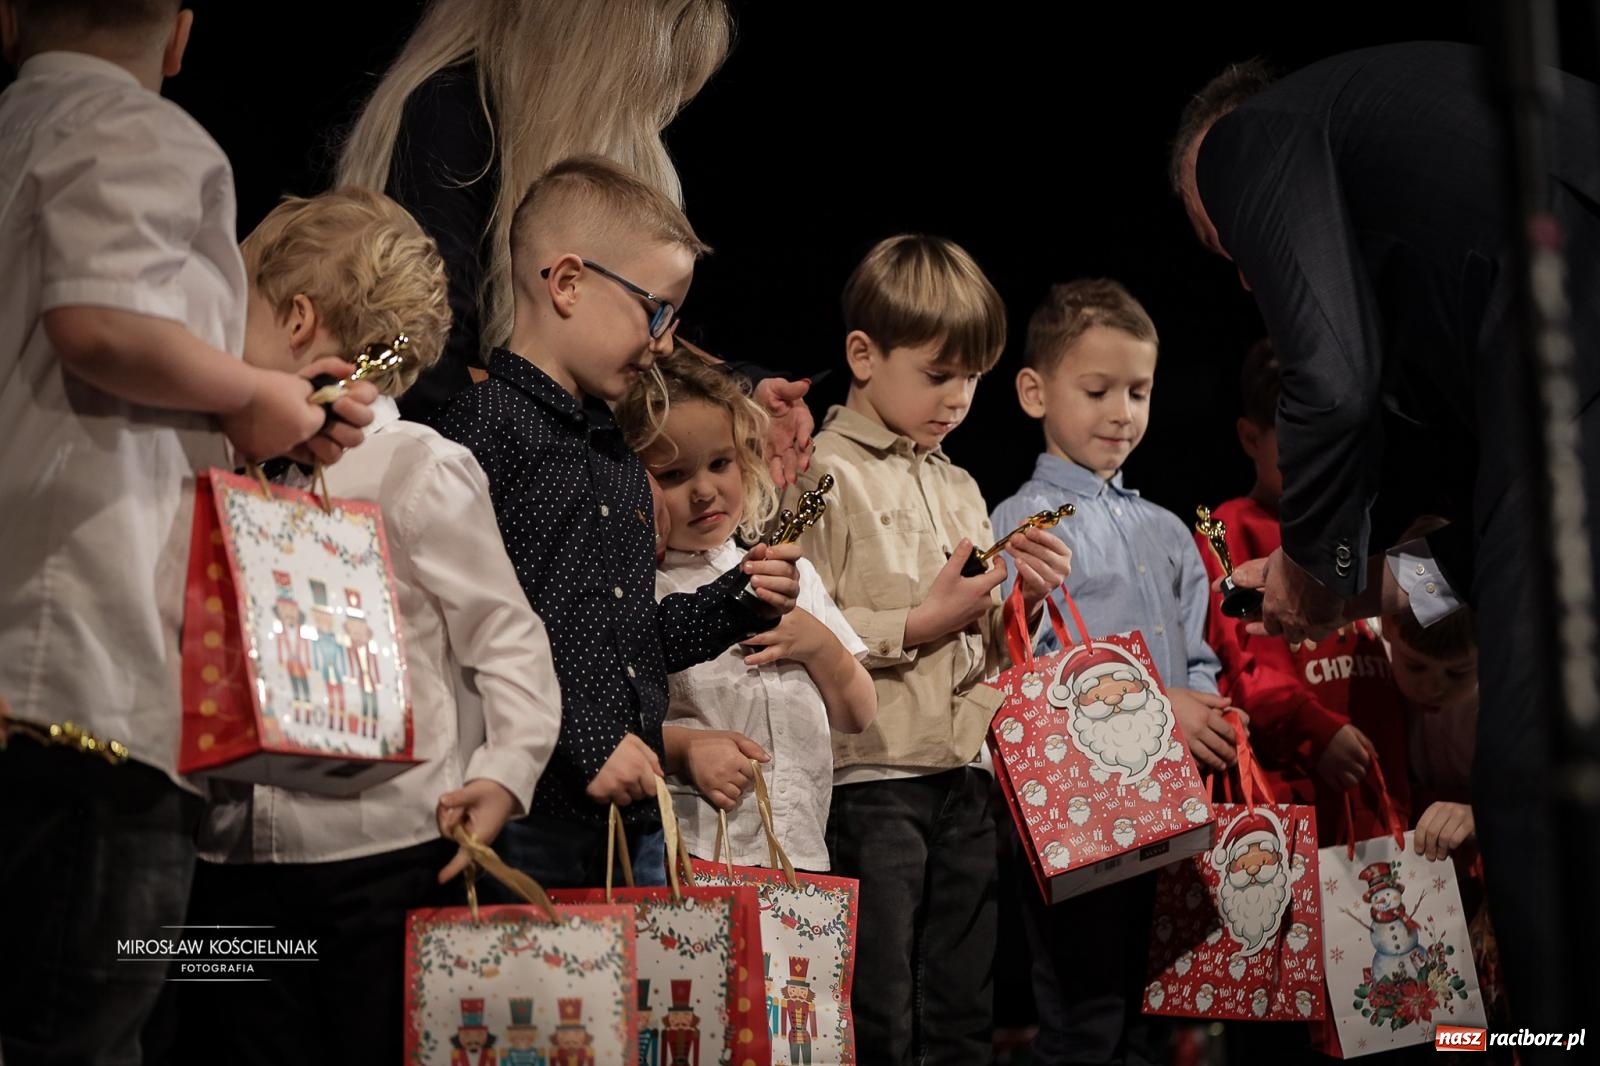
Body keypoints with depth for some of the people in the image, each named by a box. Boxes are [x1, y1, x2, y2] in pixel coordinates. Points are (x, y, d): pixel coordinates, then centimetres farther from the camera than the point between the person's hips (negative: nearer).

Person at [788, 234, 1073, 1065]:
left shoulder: (960, 488, 17)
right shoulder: (826, 475, -5)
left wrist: (1023, 606, 2)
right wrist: (921, 623, -15)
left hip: (965, 781, 7)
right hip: (871, 778, -7)